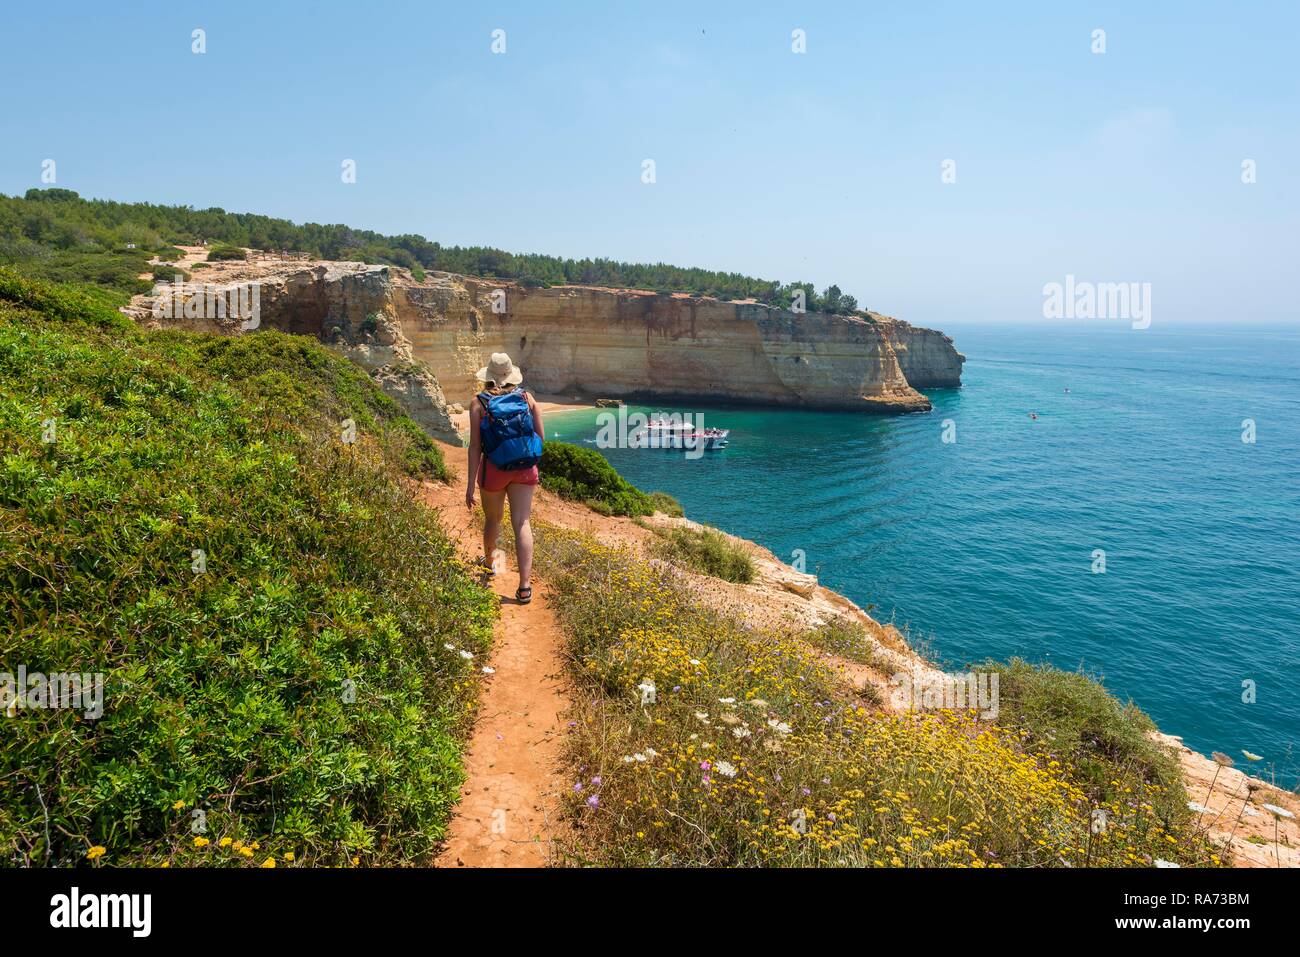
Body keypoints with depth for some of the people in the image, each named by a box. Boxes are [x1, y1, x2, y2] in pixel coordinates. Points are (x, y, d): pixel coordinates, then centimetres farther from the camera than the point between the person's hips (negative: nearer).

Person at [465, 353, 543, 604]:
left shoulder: (478, 402, -4)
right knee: (521, 523, -2)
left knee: (493, 518, 21)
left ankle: (488, 562, 47)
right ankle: (525, 585, -11)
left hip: (493, 467, -1)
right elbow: (541, 438, 4)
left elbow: (475, 445, -9)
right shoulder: (527, 398, 3)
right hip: (524, 468, 1)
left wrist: (470, 484, -7)